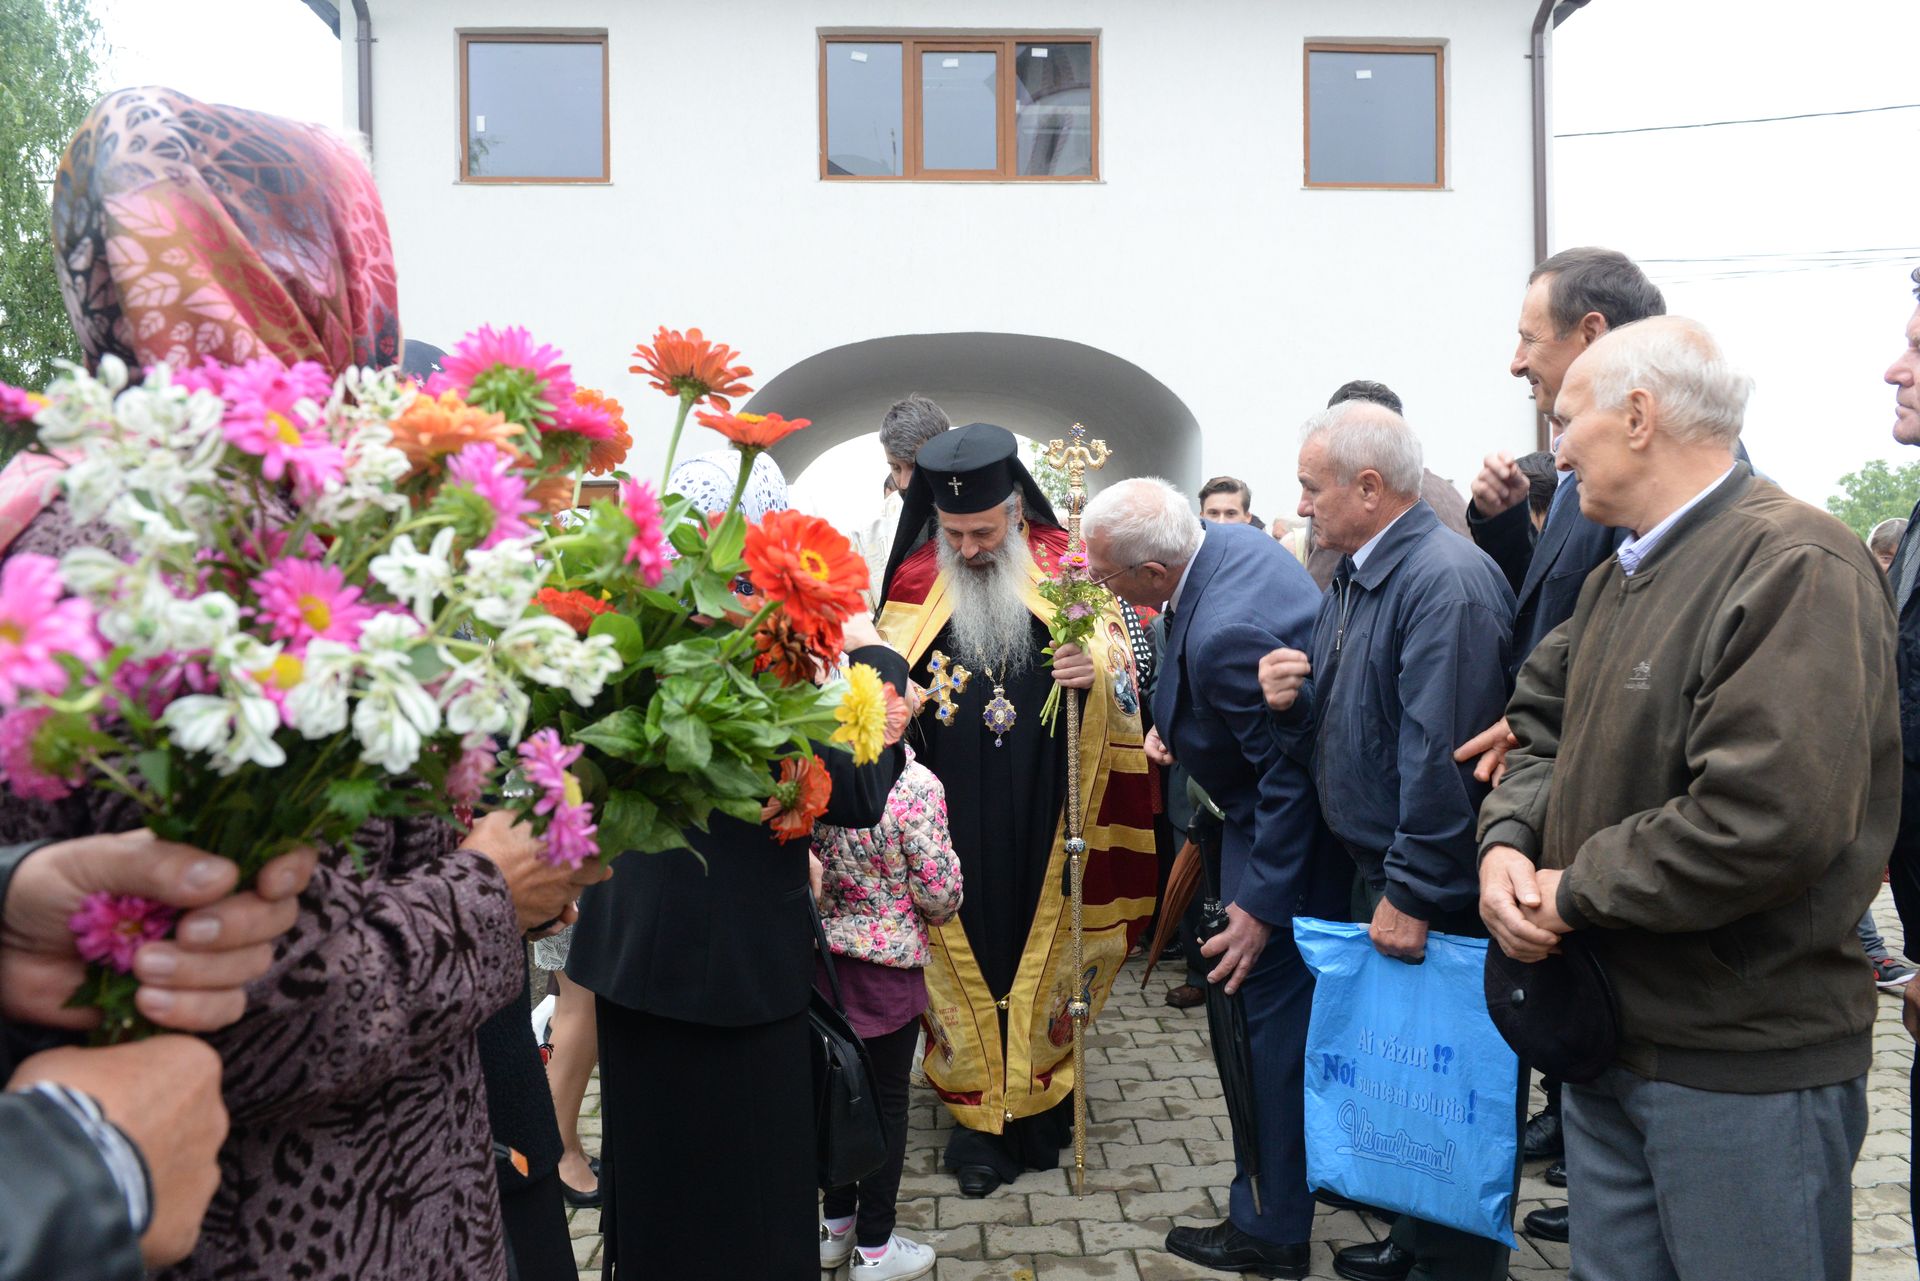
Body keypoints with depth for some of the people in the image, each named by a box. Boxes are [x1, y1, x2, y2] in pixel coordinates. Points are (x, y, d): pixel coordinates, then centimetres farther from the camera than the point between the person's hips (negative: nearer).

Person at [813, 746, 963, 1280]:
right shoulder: (915, 784, -22)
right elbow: (940, 890, -17)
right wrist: (934, 913, 4)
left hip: (819, 954, 5)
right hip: (886, 964, -4)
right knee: (885, 1101, 11)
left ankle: (836, 1224, 34)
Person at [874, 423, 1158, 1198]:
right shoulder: (914, 584, 2)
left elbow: (1123, 652, -2)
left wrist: (1099, 667, -24)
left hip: (1043, 828, 0)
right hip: (953, 832, 1)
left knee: (1041, 952, 10)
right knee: (968, 954, 6)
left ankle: (1039, 1097, 27)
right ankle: (978, 1116, 19)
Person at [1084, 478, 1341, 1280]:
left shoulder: (1226, 635, -34)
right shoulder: (1230, 541, -5)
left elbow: (1291, 770, -28)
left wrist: (1263, 907, -22)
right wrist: (1176, 724, 4)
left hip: (1283, 842, -10)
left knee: (1266, 1024, 2)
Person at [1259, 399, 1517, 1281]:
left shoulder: (1447, 582, -22)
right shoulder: (1353, 576, 10)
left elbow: (1441, 753, -27)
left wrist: (1412, 894, -23)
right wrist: (1295, 689, -5)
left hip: (1437, 895, -9)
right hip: (1378, 872, 9)